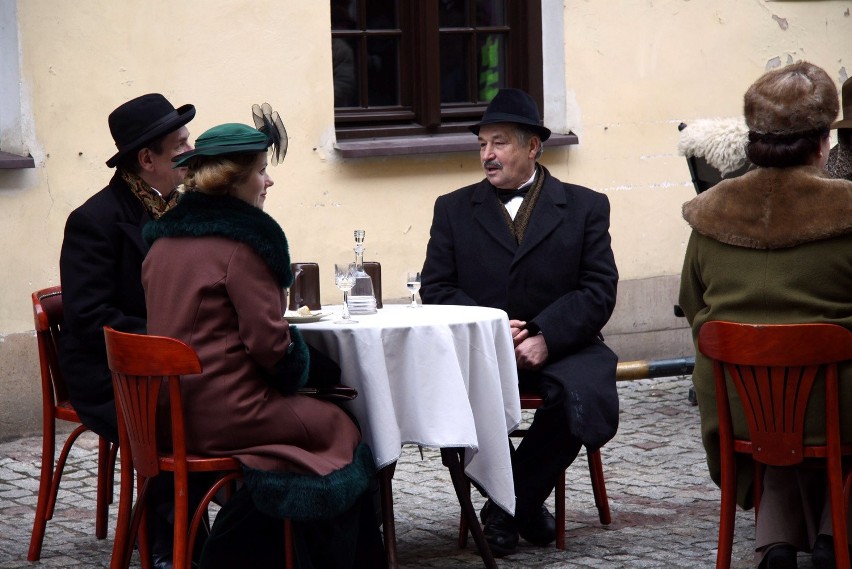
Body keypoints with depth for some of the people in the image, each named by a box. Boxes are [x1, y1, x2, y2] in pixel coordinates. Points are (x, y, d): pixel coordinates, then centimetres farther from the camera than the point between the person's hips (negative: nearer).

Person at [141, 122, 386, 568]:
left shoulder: (163, 241, 12)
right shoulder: (241, 241, -13)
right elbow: (268, 340, -17)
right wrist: (294, 374, 4)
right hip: (228, 412, -8)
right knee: (340, 428, 11)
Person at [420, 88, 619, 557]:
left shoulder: (584, 207, 9)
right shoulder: (454, 209, 14)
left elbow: (598, 291, 0)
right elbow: (436, 289, 6)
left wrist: (545, 338, -16)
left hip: (559, 346, -1)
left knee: (585, 396, -33)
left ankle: (510, 502, -10)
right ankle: (524, 501, -8)